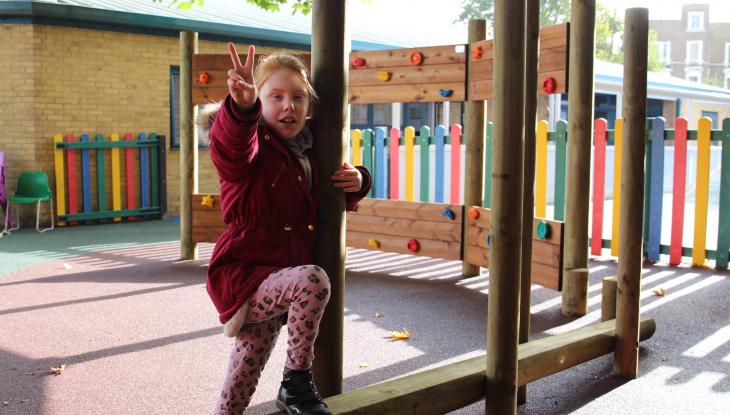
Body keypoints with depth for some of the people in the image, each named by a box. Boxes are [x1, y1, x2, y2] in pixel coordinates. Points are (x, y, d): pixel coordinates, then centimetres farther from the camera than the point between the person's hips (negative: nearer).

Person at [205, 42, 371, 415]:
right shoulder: (252, 146, -11)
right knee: (313, 279, -34)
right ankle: (297, 384, -16)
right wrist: (243, 105, -59)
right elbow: (230, 147, -37)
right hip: (244, 277, -7)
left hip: (278, 285, 7)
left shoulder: (308, 154, 11)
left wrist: (356, 183, 3)